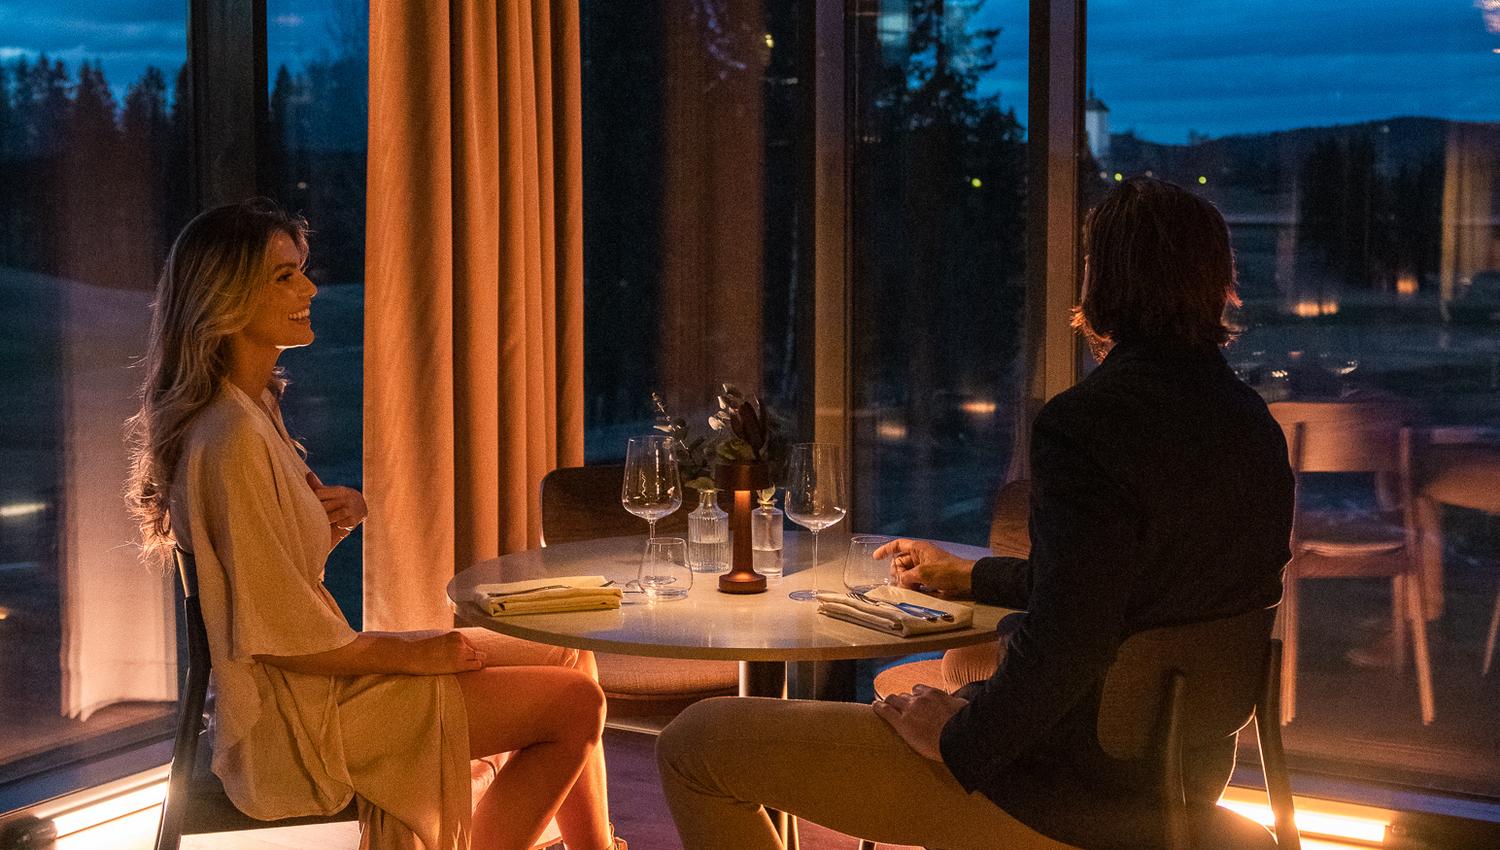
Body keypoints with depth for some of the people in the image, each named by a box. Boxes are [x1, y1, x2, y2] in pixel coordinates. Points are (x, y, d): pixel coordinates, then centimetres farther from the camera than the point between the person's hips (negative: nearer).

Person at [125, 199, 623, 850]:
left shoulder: (254, 409, 9)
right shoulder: (230, 441, -23)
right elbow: (275, 634, -22)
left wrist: (341, 513, -3)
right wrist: (408, 654, -11)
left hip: (320, 670, 10)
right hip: (299, 712, -10)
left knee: (572, 661, 10)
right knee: (574, 706, -9)